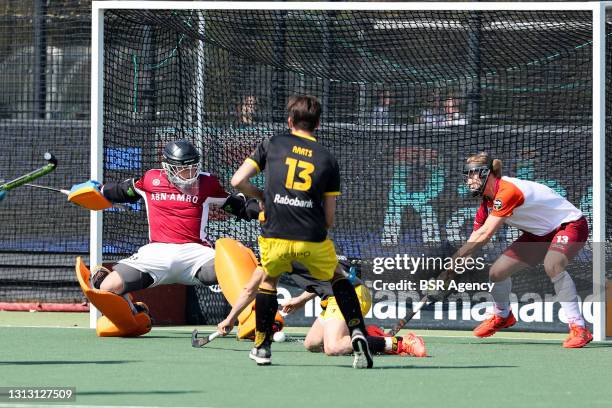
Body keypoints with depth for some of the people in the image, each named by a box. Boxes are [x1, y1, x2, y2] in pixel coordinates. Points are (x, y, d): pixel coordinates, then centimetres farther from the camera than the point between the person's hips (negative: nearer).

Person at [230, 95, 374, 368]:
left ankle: (262, 346, 30)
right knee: (337, 278, 25)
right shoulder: (327, 160, 10)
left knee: (268, 279, 29)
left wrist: (261, 197, 23)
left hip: (275, 236, 0)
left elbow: (237, 181, 5)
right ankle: (357, 333, 6)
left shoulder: (272, 145, 8)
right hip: (313, 240, 0)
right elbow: (329, 219, 9)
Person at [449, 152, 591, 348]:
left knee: (552, 265, -38)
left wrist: (454, 259, -32)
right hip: (540, 234, 9)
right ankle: (502, 316, 33)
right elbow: (473, 240, -1)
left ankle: (578, 328, -35)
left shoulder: (507, 191, -31)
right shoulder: (487, 203, -1)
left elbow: (484, 235, -35)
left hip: (569, 223, -9)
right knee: (497, 272, 2)